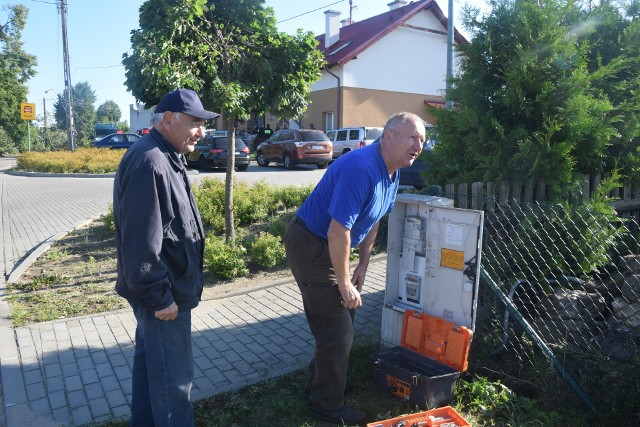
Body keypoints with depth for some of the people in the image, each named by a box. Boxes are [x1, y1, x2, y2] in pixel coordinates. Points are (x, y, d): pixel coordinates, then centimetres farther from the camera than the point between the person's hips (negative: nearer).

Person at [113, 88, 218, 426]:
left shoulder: (164, 158, 10)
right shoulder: (148, 162, -24)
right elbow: (141, 242, -27)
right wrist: (160, 295, -21)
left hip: (164, 289, 11)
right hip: (164, 294, -11)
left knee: (149, 360, 23)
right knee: (173, 375, 4)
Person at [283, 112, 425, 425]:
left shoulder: (392, 172, 3)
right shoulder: (361, 169, -29)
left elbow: (373, 220, 16)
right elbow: (338, 233, -31)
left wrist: (363, 264, 13)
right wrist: (345, 284, -21)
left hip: (329, 246, 10)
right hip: (310, 245, -10)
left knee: (340, 319, 22)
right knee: (337, 330, -1)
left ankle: (320, 381, 44)